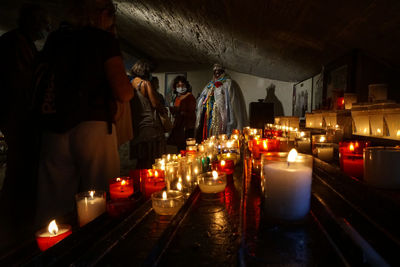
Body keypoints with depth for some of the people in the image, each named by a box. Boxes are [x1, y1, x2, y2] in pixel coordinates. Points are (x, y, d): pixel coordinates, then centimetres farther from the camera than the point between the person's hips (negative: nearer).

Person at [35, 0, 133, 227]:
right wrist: (131, 87, 11)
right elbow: (123, 93, -9)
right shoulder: (103, 40, 1)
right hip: (93, 128, -5)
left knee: (53, 207, 11)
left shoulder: (54, 40, 16)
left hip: (53, 131, 6)